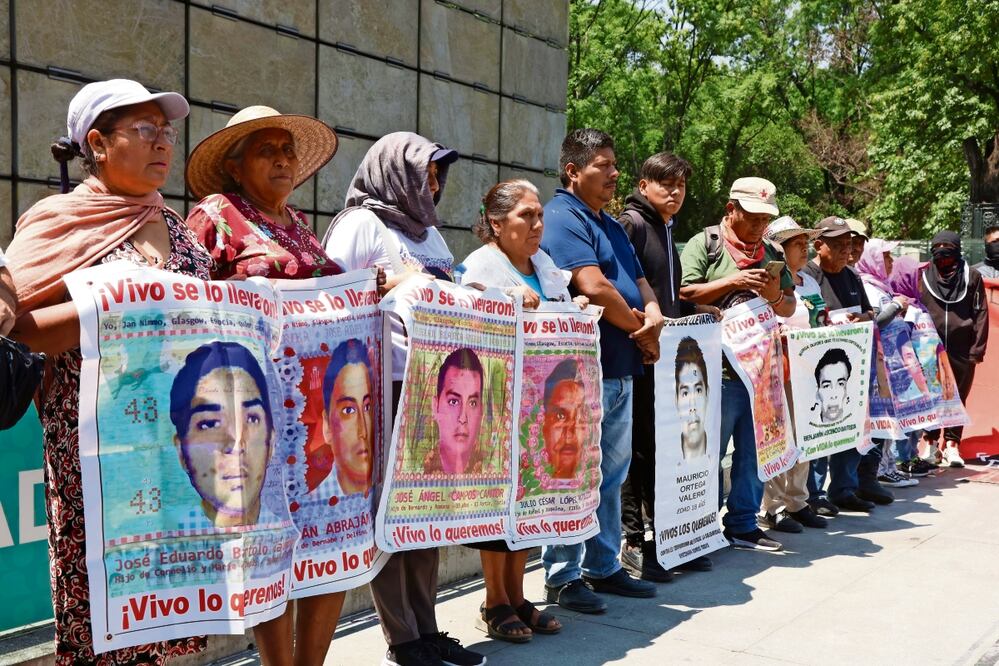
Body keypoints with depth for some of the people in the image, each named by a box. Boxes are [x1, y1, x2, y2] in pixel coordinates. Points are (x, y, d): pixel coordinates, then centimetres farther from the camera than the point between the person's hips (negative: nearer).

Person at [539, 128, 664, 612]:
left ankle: (603, 567, 26)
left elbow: (639, 281, 18)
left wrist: (654, 317, -5)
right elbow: (594, 288, -20)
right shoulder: (563, 218, -11)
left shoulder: (611, 225, 20)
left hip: (619, 369, 10)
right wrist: (640, 329, -7)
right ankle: (562, 577, 8)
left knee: (611, 474, 15)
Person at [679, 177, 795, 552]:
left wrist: (775, 296, -6)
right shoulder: (705, 244, 0)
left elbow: (789, 308, 16)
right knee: (709, 453, 0)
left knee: (754, 451, 11)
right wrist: (732, 282, -16)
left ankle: (743, 525, 22)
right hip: (718, 368, -6)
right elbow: (684, 294, -10)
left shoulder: (770, 254, 17)